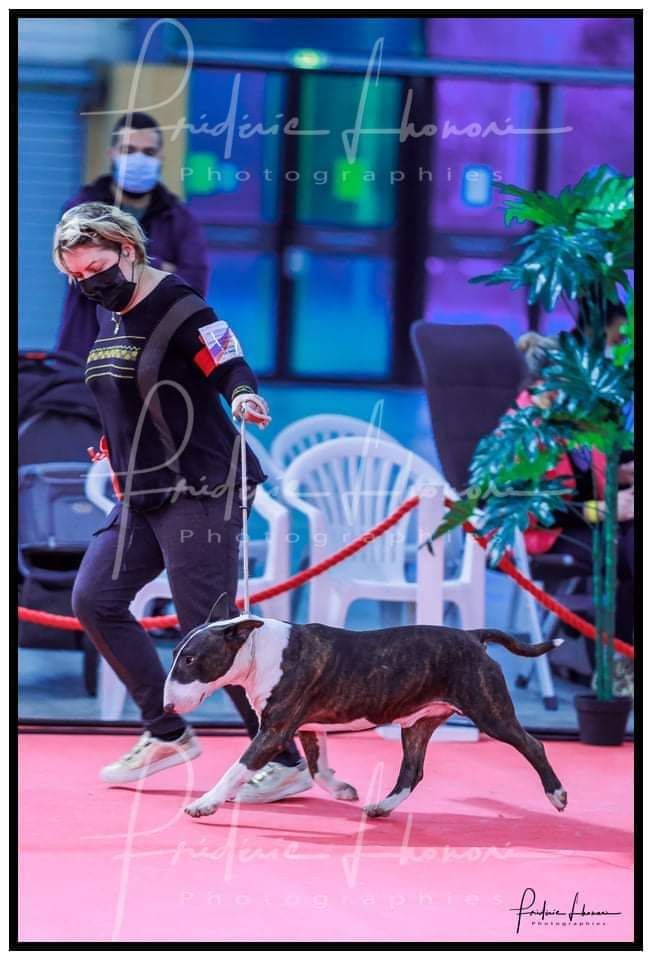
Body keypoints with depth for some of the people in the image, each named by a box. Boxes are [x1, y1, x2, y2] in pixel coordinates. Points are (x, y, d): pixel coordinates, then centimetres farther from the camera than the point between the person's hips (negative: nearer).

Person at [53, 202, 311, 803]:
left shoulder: (178, 309, -14)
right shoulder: (109, 316, 11)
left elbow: (230, 366, -23)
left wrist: (243, 395, -43)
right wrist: (115, 451, 28)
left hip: (198, 492, -9)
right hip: (140, 495, 9)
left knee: (209, 628, -11)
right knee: (94, 601, 8)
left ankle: (286, 762, -3)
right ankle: (167, 734, 18)